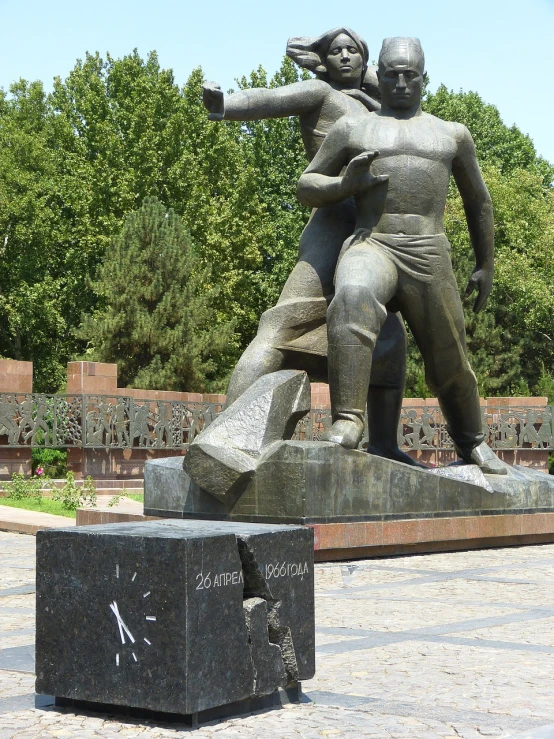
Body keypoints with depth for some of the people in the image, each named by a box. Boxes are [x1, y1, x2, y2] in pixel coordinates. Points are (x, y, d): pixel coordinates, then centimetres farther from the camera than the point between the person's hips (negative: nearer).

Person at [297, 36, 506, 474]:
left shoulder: (453, 135, 21)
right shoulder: (352, 129, 17)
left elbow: (478, 202, 28)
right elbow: (306, 188, 16)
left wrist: (486, 266, 26)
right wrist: (346, 184, -4)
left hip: (430, 255, 2)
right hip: (371, 245, -2)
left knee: (450, 360, 5)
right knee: (353, 298, -37)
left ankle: (472, 443, 32)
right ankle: (347, 421, -41)